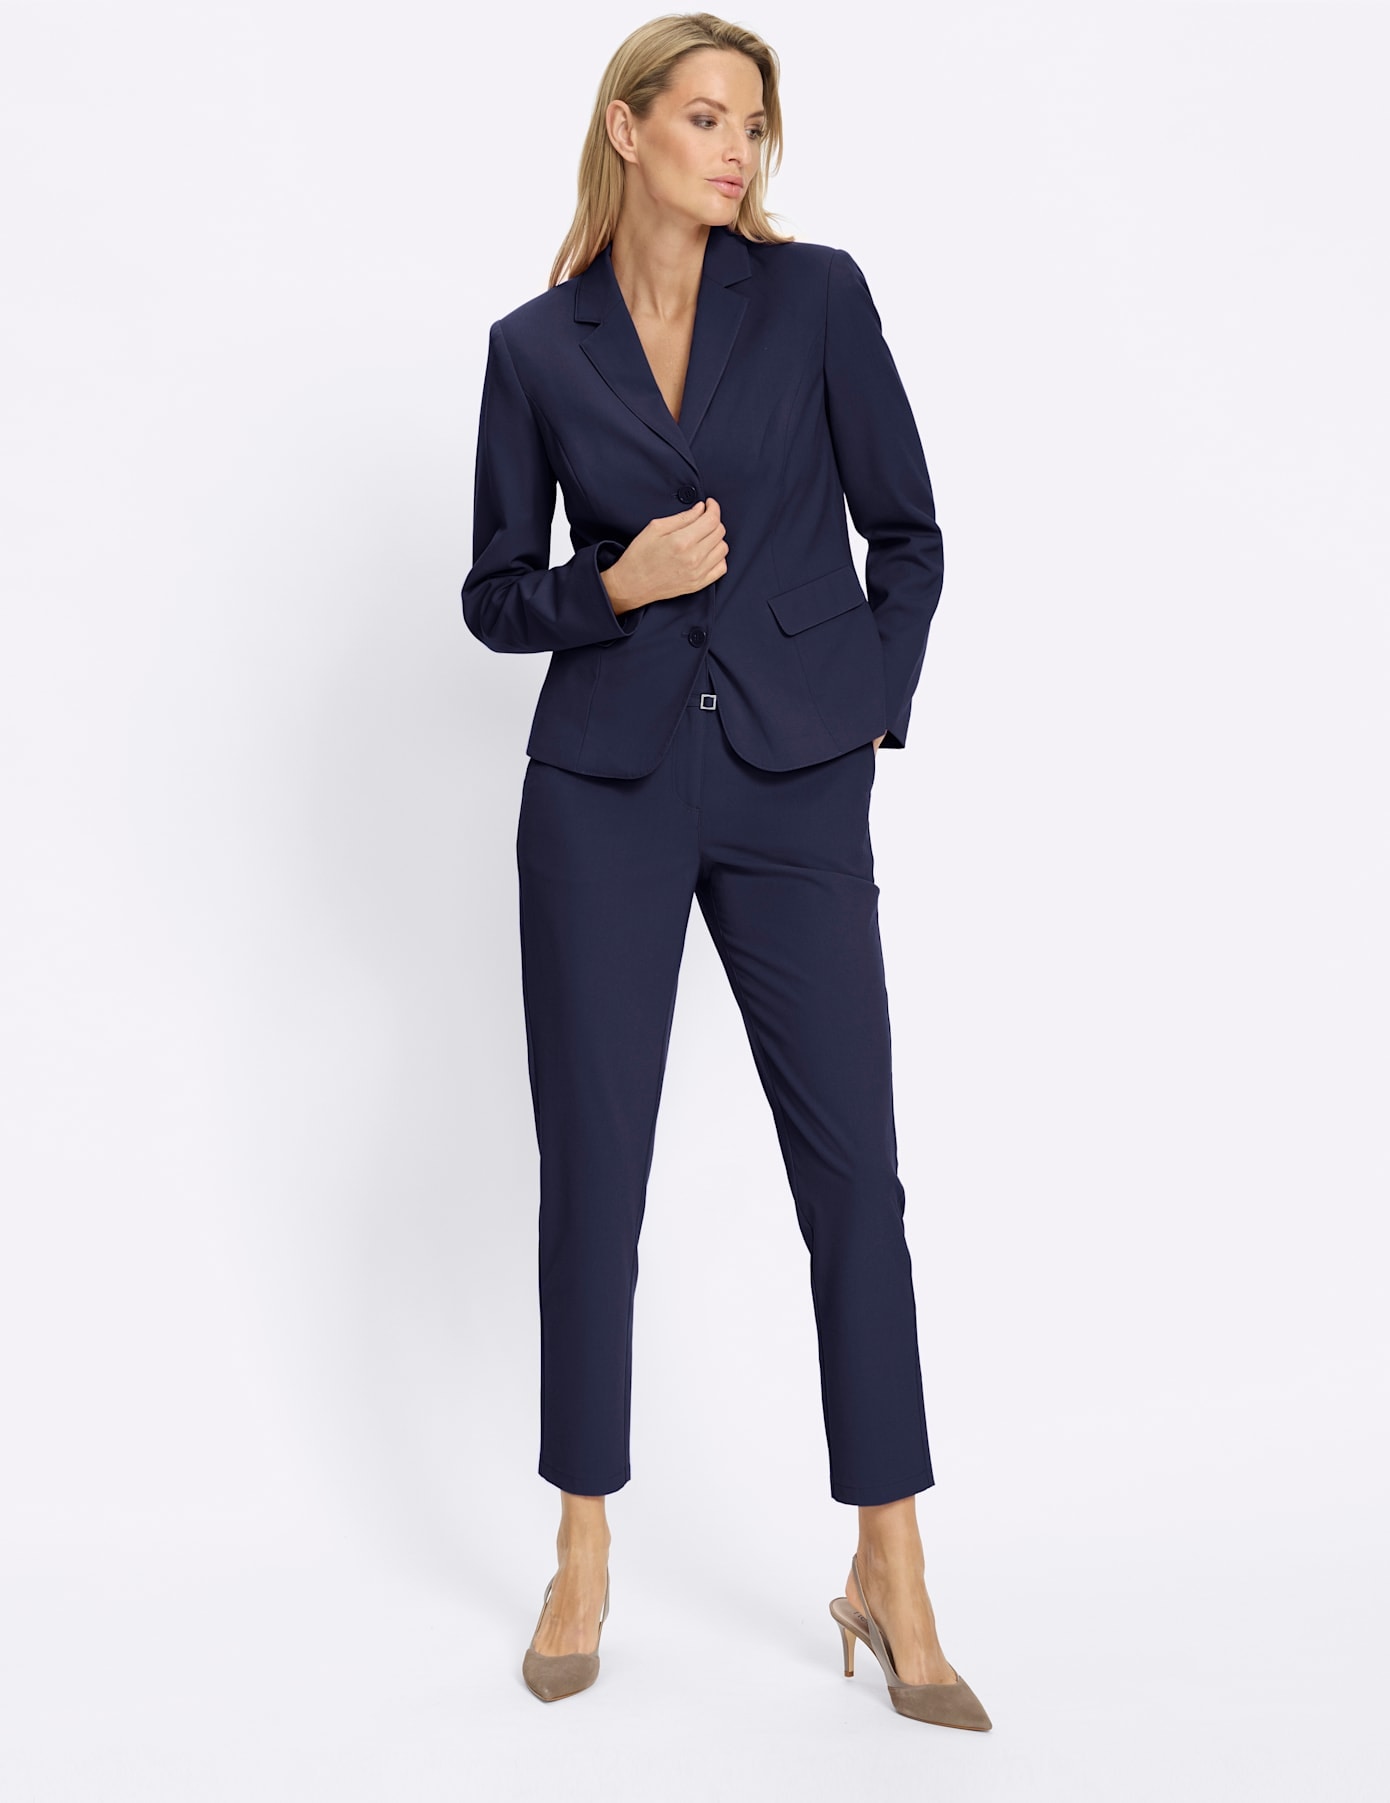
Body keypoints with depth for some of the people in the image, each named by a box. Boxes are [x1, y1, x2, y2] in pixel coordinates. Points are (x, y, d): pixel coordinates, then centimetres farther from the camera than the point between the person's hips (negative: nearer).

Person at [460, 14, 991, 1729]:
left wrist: (875, 715, 1)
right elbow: (495, 595, 8)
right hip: (606, 787, 1)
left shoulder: (815, 294, 4)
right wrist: (617, 585, -10)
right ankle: (584, 1554, 23)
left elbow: (907, 531, 8)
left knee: (855, 1170, -1)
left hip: (794, 786, 0)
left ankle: (890, 1581, 14)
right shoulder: (536, 346, 6)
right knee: (592, 1168, 4)